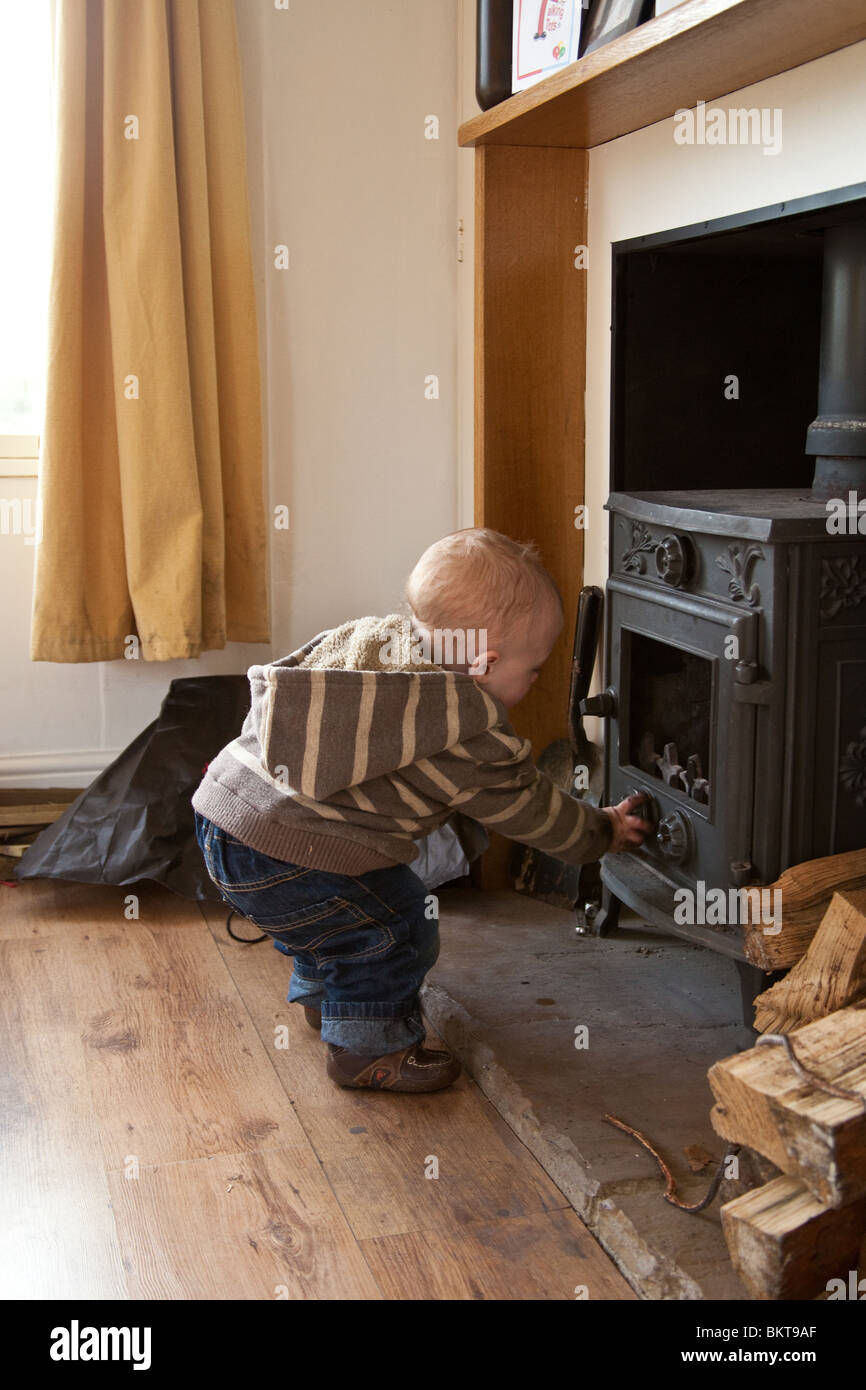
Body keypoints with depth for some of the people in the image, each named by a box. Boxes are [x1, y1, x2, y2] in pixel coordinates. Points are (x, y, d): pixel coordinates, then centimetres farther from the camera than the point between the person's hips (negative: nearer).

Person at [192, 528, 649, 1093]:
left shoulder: (368, 635, 9)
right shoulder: (469, 742, -13)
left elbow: (272, 679, 22)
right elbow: (531, 809, 3)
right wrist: (604, 832, 20)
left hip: (224, 806, 9)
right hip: (282, 862, -9)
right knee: (398, 924, 3)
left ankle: (322, 992, 51)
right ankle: (369, 1049, 18)